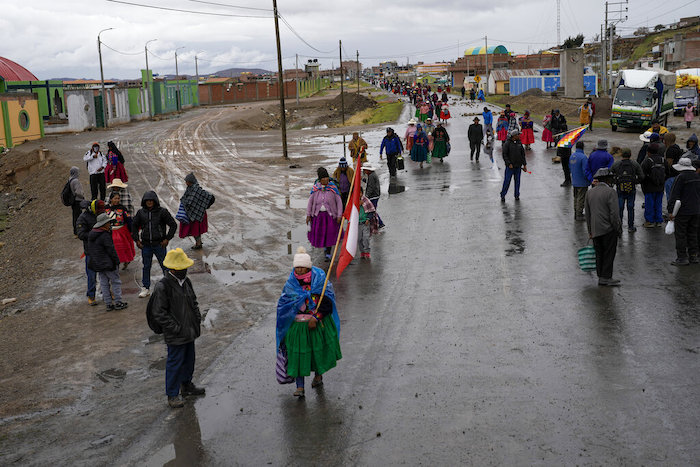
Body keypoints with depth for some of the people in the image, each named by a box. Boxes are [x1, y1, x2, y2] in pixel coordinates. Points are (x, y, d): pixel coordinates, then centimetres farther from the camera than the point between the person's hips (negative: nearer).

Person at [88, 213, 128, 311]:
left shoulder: (91, 234, 8)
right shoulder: (105, 235, -20)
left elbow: (89, 250, 15)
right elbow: (111, 250, -17)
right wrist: (116, 261, -8)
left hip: (97, 264, 8)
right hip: (107, 263, -8)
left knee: (104, 283, 12)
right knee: (116, 281, 3)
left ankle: (108, 304, 15)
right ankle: (118, 302, 6)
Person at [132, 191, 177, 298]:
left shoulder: (162, 211, -6)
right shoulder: (141, 212, 2)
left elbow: (173, 225, -2)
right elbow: (134, 226, 15)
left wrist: (167, 239, -6)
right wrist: (136, 240, 7)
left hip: (159, 245, -3)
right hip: (145, 245, 3)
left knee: (165, 266, 4)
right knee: (146, 267, 10)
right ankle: (145, 288, 20)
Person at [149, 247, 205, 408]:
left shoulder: (186, 281, 4)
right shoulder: (162, 287, -20)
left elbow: (194, 302, 18)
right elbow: (159, 314, -19)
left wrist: (198, 321, 8)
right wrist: (177, 328, -19)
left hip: (189, 332, 8)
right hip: (175, 335, -8)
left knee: (189, 359, 21)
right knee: (175, 363, 4)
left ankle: (186, 385, 41)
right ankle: (172, 394, 19)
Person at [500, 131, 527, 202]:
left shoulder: (519, 143, 8)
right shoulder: (508, 144, -7)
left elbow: (523, 155, 12)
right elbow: (504, 155, -8)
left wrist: (524, 164, 7)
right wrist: (509, 164, -17)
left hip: (518, 166, 5)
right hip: (510, 166, -5)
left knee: (517, 181, 9)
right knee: (507, 181, -5)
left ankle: (517, 196, 19)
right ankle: (503, 196, 4)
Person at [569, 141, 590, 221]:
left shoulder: (572, 156, 5)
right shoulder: (583, 157, -20)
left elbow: (570, 168, 14)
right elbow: (585, 170, -21)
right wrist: (588, 179, -9)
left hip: (574, 181, 8)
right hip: (582, 182, -8)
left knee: (576, 197, 16)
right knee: (581, 198, 0)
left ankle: (576, 214, 23)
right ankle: (579, 215, 3)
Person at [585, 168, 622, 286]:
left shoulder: (589, 192, 8)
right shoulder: (610, 192, -12)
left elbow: (587, 214, 13)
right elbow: (614, 213, -16)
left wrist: (590, 231, 18)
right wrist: (618, 228, -5)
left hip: (595, 230, 6)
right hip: (608, 229, -6)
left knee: (599, 254, 12)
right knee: (609, 253, 3)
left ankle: (601, 277, 17)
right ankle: (606, 278, 5)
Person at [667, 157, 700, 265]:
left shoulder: (681, 177, -14)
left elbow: (674, 195, -16)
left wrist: (670, 211, -13)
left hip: (683, 211, -7)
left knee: (680, 235, -1)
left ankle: (682, 257, 0)